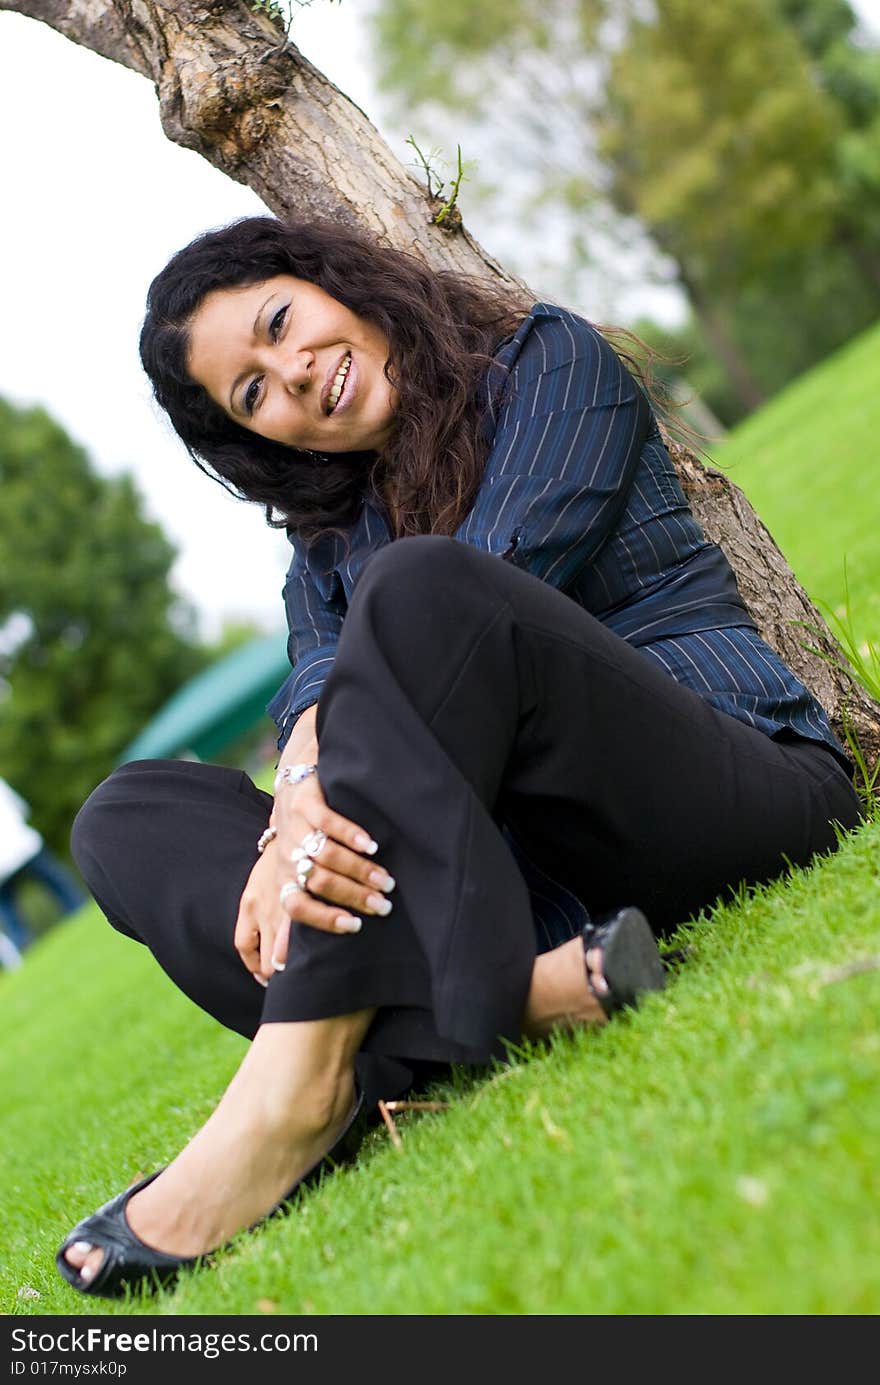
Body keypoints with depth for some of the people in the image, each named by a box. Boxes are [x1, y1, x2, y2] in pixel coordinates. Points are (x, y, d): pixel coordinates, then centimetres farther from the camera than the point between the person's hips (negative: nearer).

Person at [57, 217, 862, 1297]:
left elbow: (496, 578, -12)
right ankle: (522, 989, -33)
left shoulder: (548, 359, 6)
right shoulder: (326, 539, 21)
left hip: (747, 788, -5)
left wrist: (316, 789, -23)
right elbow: (315, 685, -1)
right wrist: (301, 801, -26)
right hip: (533, 882, 6)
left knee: (421, 586, -30)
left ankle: (299, 1083, -36)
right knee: (126, 818, -8)